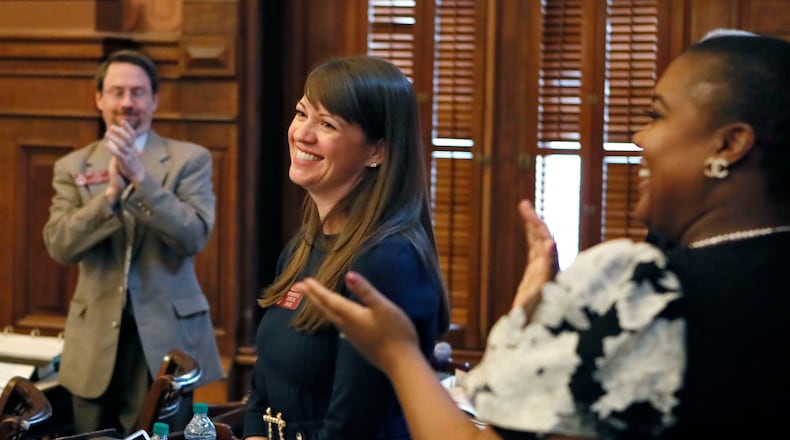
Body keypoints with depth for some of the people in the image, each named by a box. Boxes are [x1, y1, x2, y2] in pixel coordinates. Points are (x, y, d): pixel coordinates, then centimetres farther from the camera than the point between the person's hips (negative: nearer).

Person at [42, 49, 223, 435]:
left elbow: (195, 236, -12)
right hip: (96, 340, 2)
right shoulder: (72, 167, 7)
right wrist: (112, 190, -18)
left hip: (169, 334, -2)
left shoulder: (190, 159, 0)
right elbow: (59, 246, -5)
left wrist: (140, 176, -20)